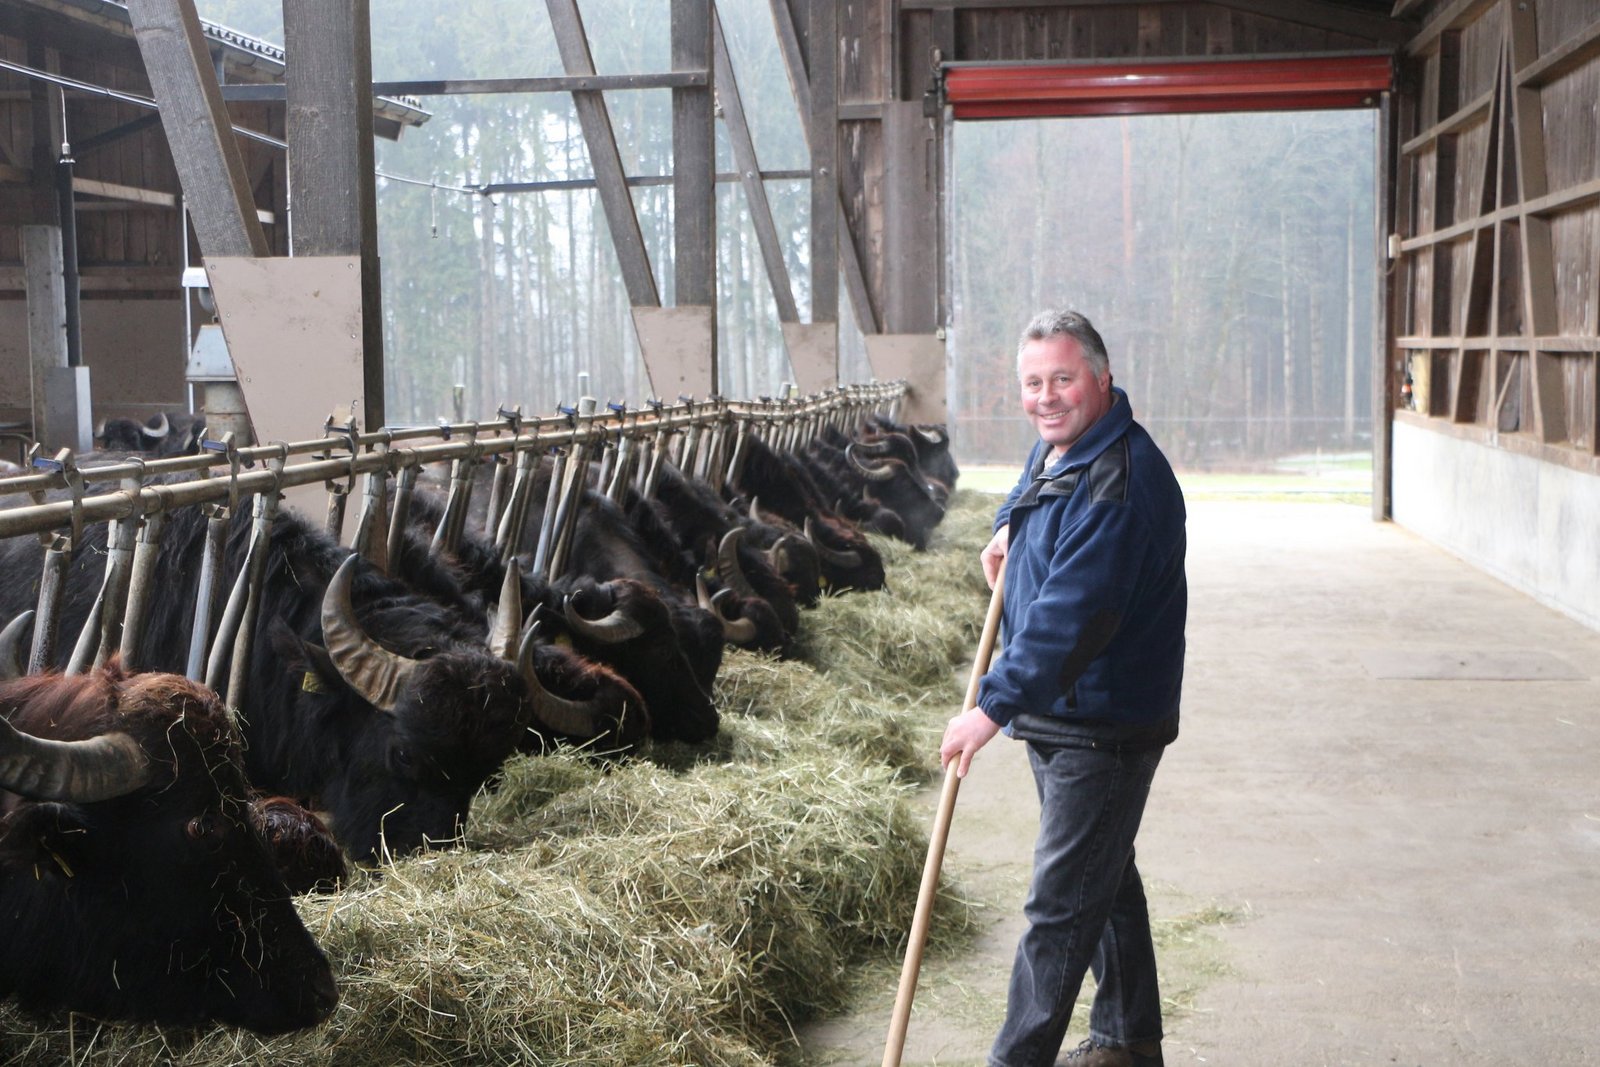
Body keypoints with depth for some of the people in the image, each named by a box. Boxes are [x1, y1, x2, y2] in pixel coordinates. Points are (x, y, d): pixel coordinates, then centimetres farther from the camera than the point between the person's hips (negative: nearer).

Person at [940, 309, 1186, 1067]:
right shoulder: (1054, 448, 8)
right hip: (1055, 714, 11)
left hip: (1104, 727, -11)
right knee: (1103, 878, 21)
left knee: (1060, 903, -6)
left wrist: (995, 704, -34)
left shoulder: (1122, 482, -25)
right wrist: (1009, 527, 15)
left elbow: (1070, 615, -32)